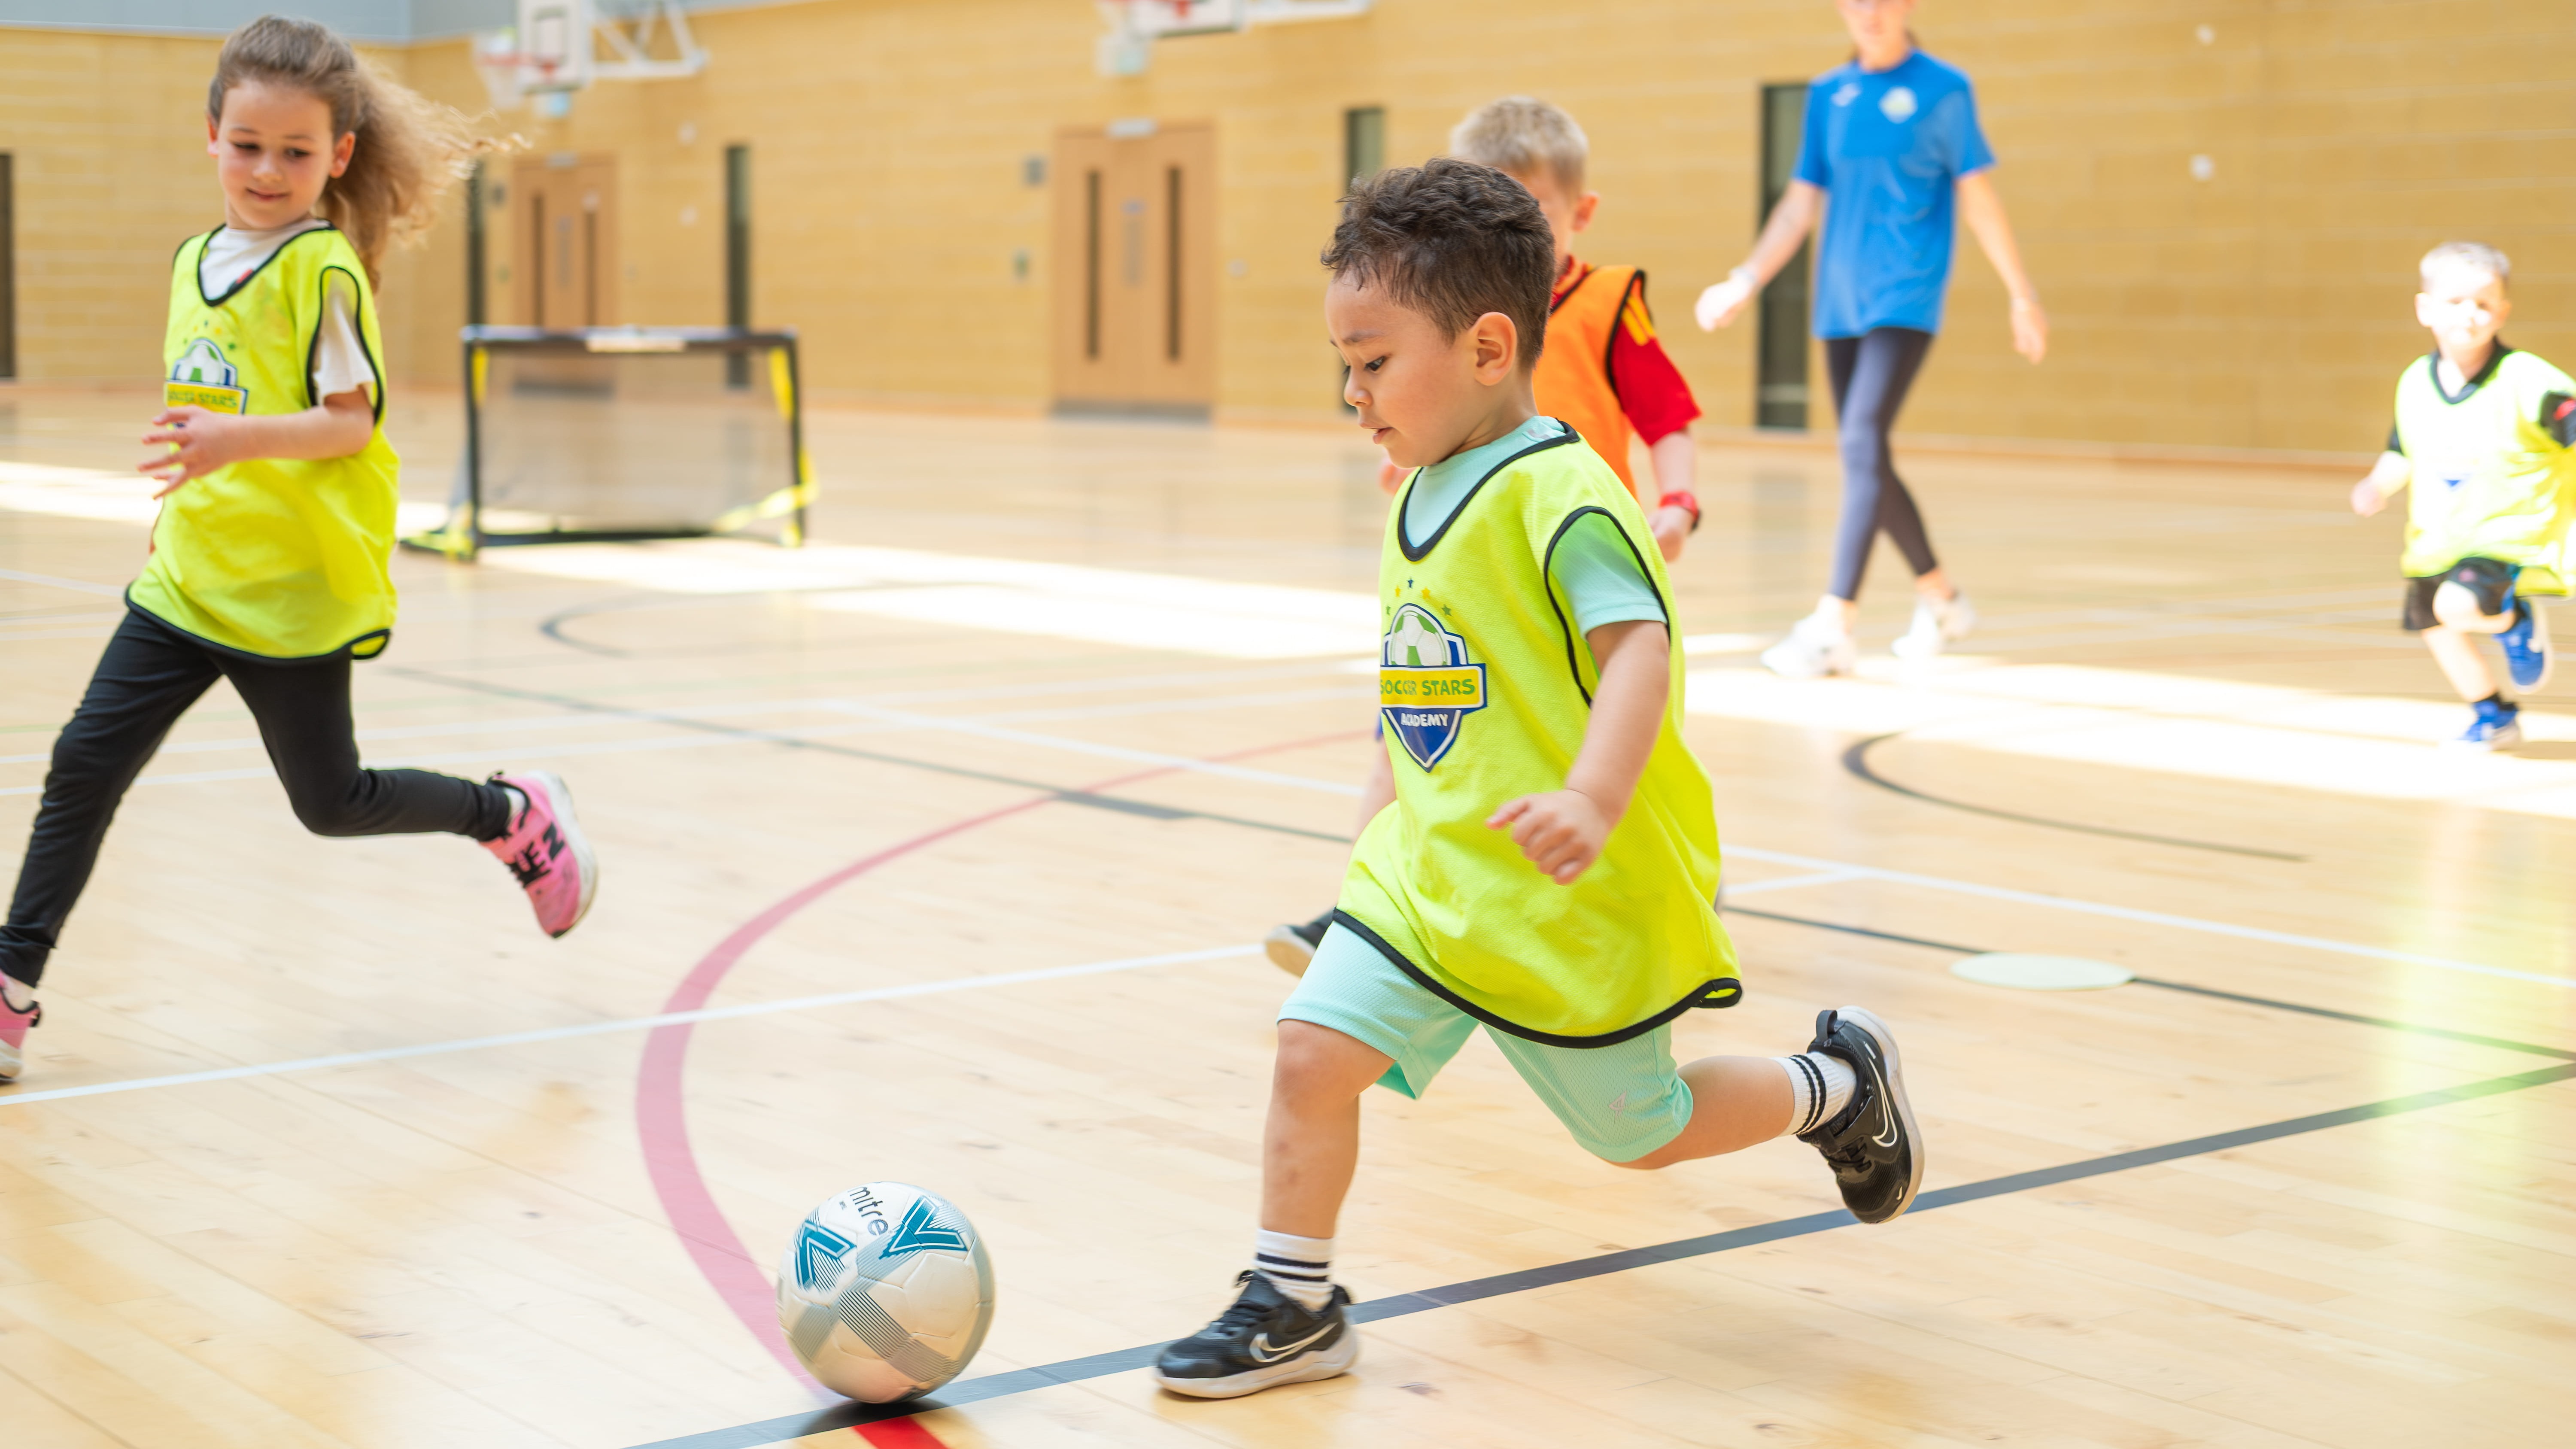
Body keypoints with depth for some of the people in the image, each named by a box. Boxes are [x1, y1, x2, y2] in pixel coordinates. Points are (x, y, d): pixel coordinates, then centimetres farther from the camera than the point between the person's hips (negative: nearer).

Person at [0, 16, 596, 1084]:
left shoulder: (323, 269, -13)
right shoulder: (195, 261, 10)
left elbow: (351, 422, -19)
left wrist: (239, 441, -34)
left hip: (295, 590, -7)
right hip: (186, 581, 7)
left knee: (331, 803, 7)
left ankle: (515, 816, 29)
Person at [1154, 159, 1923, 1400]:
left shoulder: (1558, 494, -19)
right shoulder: (1416, 503, 8)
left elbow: (1639, 654, -31)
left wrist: (1592, 802, -45)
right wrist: (1394, 819, 25)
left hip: (1577, 900, -7)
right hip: (1428, 875, 7)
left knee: (1640, 1131, 10)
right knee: (1312, 1050, -8)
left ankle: (1835, 1087, 36)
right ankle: (1294, 1305, 7)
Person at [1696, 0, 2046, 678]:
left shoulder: (1943, 89, -1)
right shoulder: (1828, 94, 11)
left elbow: (1977, 199, 2)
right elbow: (1801, 203, 14)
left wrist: (2022, 295, 2)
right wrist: (1746, 281, 4)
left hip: (1906, 298, -6)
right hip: (1841, 304, 6)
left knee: (1862, 442, -18)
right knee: (1864, 460, 8)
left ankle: (1833, 627, -20)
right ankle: (1941, 598, 27)